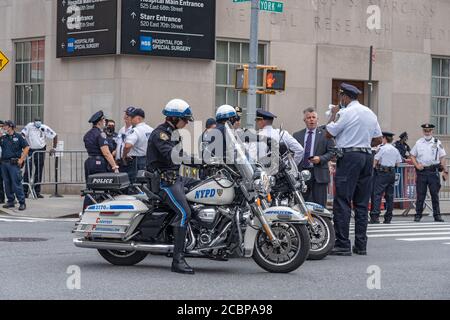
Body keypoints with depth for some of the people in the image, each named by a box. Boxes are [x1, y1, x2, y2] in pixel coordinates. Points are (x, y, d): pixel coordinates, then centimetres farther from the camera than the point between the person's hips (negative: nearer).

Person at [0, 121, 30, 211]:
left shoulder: (18, 137, 1)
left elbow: (26, 147, -1)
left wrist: (21, 159, -9)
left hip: (14, 163, -5)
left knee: (16, 183, -9)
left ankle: (22, 203, -7)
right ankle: (10, 201, 16)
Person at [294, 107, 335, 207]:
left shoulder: (325, 134, 5)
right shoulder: (297, 135, 14)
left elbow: (332, 152, 2)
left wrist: (320, 159, -14)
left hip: (318, 173, -3)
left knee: (319, 205, -3)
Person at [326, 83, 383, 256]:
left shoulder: (345, 113, -8)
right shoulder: (370, 113, 15)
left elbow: (329, 134, -4)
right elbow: (378, 140, 18)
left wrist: (333, 115, 7)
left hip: (349, 157, -7)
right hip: (367, 157, 7)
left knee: (342, 202, -7)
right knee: (362, 204, 9)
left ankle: (342, 245, -11)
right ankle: (361, 245, 9)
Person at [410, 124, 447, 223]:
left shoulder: (437, 143, 5)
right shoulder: (418, 143, 8)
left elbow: (442, 157, 6)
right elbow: (412, 156, 13)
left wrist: (445, 171, 0)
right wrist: (417, 165, -4)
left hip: (433, 171, -1)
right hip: (421, 171, 1)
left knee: (435, 194, 1)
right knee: (420, 194, 2)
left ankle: (437, 215, 6)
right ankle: (418, 215, 9)